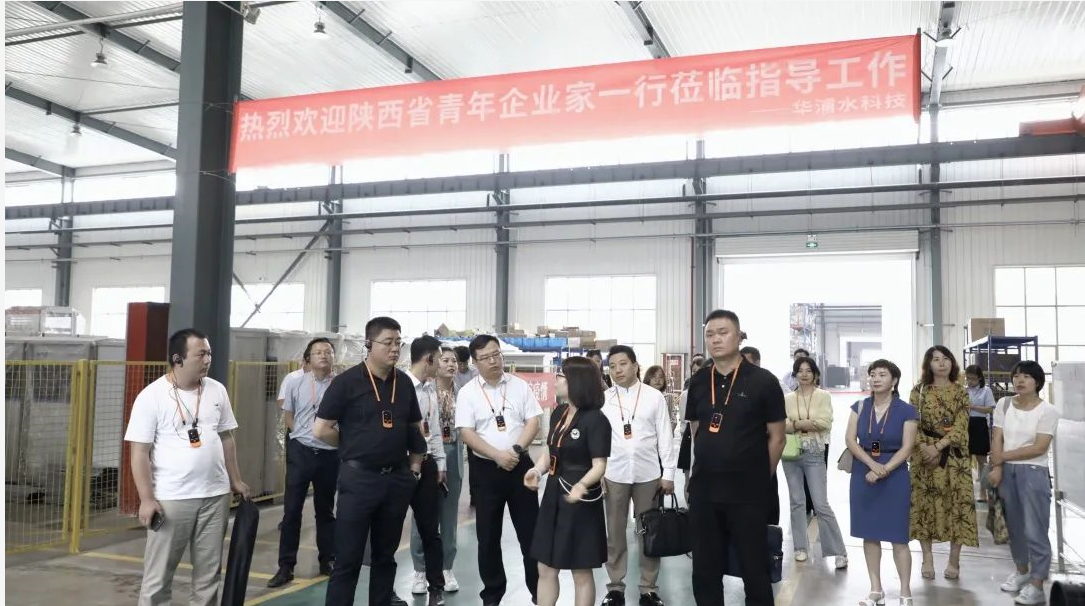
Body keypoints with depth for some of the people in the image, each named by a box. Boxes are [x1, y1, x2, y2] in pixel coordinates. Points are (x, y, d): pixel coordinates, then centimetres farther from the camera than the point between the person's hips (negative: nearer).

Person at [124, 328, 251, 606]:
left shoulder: (217, 391, 5)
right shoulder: (152, 396, -9)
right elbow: (140, 453, -9)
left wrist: (235, 480, 12)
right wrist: (147, 499, -14)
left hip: (216, 495, 4)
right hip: (170, 499, -4)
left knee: (209, 570, 13)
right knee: (159, 572, 6)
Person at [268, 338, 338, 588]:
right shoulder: (295, 383, -3)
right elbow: (287, 417, 7)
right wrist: (306, 436, 1)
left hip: (330, 454, 0)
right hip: (301, 452, 0)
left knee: (326, 510, 14)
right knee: (292, 509, 2)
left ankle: (327, 561, 26)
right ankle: (286, 566, 12)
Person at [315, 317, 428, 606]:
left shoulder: (404, 382, 6)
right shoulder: (347, 381, -9)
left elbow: (415, 427, 17)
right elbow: (321, 429, -8)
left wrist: (415, 463, 9)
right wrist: (354, 446, 2)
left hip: (397, 478, 5)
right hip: (358, 478, -5)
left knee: (385, 555, 15)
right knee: (348, 558, 0)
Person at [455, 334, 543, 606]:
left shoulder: (520, 386, 2)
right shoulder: (467, 393, -3)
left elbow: (533, 422, -1)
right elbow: (466, 433, -9)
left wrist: (516, 450, -15)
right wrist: (498, 455, -18)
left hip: (520, 465, 1)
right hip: (485, 469, -1)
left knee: (530, 531, 6)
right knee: (488, 535, 9)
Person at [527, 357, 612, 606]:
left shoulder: (595, 419, -16)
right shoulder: (558, 413, 7)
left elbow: (599, 466, -19)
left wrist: (581, 486, -38)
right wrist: (537, 469, -5)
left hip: (580, 500, -7)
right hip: (554, 495, 7)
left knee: (581, 572, 5)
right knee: (545, 569, 11)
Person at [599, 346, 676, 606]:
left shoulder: (654, 397, 1)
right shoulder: (603, 399, 2)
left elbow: (665, 437, 2)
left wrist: (668, 473, -1)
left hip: (648, 474, 0)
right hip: (614, 475, 1)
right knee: (615, 532, 9)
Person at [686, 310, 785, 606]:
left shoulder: (763, 381, -7)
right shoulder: (698, 382, 5)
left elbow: (776, 438, -3)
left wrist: (760, 478, 1)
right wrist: (707, 468, 11)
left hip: (748, 493, -4)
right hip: (703, 491, 4)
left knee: (754, 569, 8)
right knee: (705, 570, 12)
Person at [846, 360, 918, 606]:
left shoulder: (906, 411, -4)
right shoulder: (859, 407, 5)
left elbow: (906, 448, -8)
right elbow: (850, 440, -2)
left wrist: (883, 471, -18)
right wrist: (872, 464, -15)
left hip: (895, 476, -3)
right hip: (863, 475, 3)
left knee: (898, 535, -1)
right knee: (869, 533, 6)